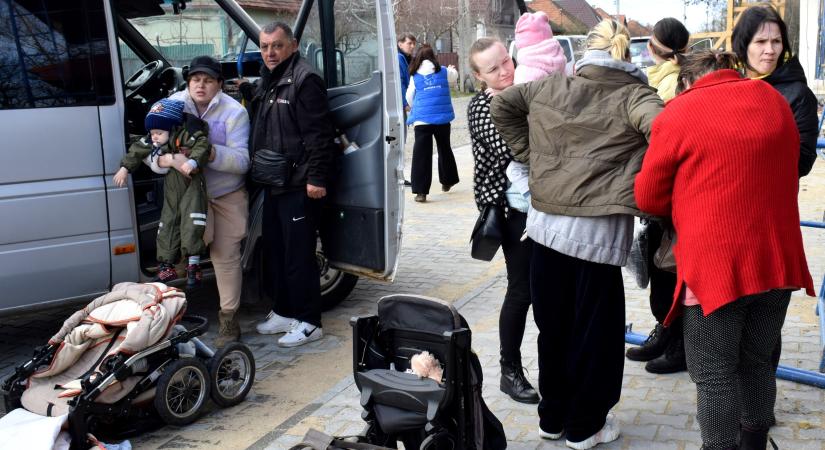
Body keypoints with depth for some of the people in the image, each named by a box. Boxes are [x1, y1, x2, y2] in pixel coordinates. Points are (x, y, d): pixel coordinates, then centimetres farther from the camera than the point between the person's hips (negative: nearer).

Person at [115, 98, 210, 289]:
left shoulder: (186, 135, -21)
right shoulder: (153, 141, 1)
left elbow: (202, 145, -35)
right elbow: (137, 149, 15)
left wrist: (192, 162, -50)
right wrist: (125, 168, 18)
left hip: (191, 186, -7)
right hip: (171, 189, 7)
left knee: (191, 225, -16)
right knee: (168, 225, 11)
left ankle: (193, 266, -8)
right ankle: (167, 267, 20)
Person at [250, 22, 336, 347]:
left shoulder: (304, 80, -12)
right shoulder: (266, 83, 18)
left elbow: (318, 134, -18)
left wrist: (316, 178, -22)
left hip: (299, 186, -10)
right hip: (273, 185, 10)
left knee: (298, 256, -4)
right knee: (273, 252, 16)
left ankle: (309, 322, 6)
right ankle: (284, 312, 29)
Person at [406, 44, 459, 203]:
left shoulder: (415, 76, 3)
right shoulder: (444, 71, 5)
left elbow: (409, 97, 9)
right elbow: (454, 77, 26)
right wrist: (452, 69, 49)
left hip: (422, 119, -2)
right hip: (442, 117, 2)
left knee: (421, 154, -5)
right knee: (444, 149, 22)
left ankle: (421, 191, -12)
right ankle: (447, 181, 36)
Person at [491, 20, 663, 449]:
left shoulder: (550, 86, 9)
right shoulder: (632, 94, -5)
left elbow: (501, 104, 14)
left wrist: (529, 153, 15)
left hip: (545, 220, 5)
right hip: (597, 229, -5)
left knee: (553, 325, 18)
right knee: (594, 330, 10)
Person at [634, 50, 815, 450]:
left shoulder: (679, 112, -6)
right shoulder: (773, 99, 10)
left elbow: (648, 197, 1)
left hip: (715, 262, -6)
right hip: (777, 258, 6)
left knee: (714, 374, 4)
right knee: (756, 362, 19)